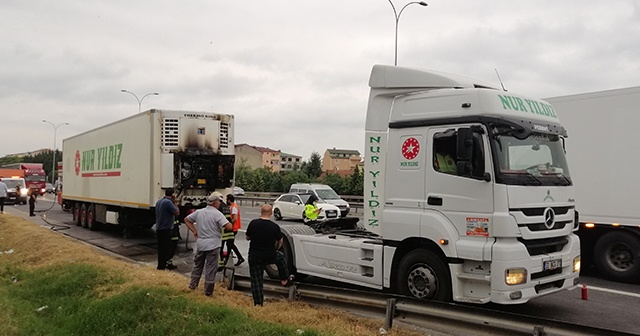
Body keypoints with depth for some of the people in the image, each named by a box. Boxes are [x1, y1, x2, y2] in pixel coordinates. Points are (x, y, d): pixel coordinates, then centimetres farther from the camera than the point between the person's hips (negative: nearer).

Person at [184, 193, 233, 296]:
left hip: (200, 244, 6)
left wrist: (194, 231, 14)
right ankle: (208, 291, 10)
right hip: (213, 245, -6)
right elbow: (229, 227, -24)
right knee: (211, 268, 4)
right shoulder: (217, 214, -15)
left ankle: (193, 285, 31)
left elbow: (186, 219, 15)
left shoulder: (199, 212, 4)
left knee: (197, 265, 23)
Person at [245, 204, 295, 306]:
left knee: (256, 280, 11)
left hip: (254, 257, 1)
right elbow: (280, 242, 5)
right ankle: (284, 280, 40)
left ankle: (257, 303, 13)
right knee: (280, 257, 31)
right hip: (270, 257, 0)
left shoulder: (253, 223, -11)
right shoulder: (275, 227, -11)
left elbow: (247, 237, 4)